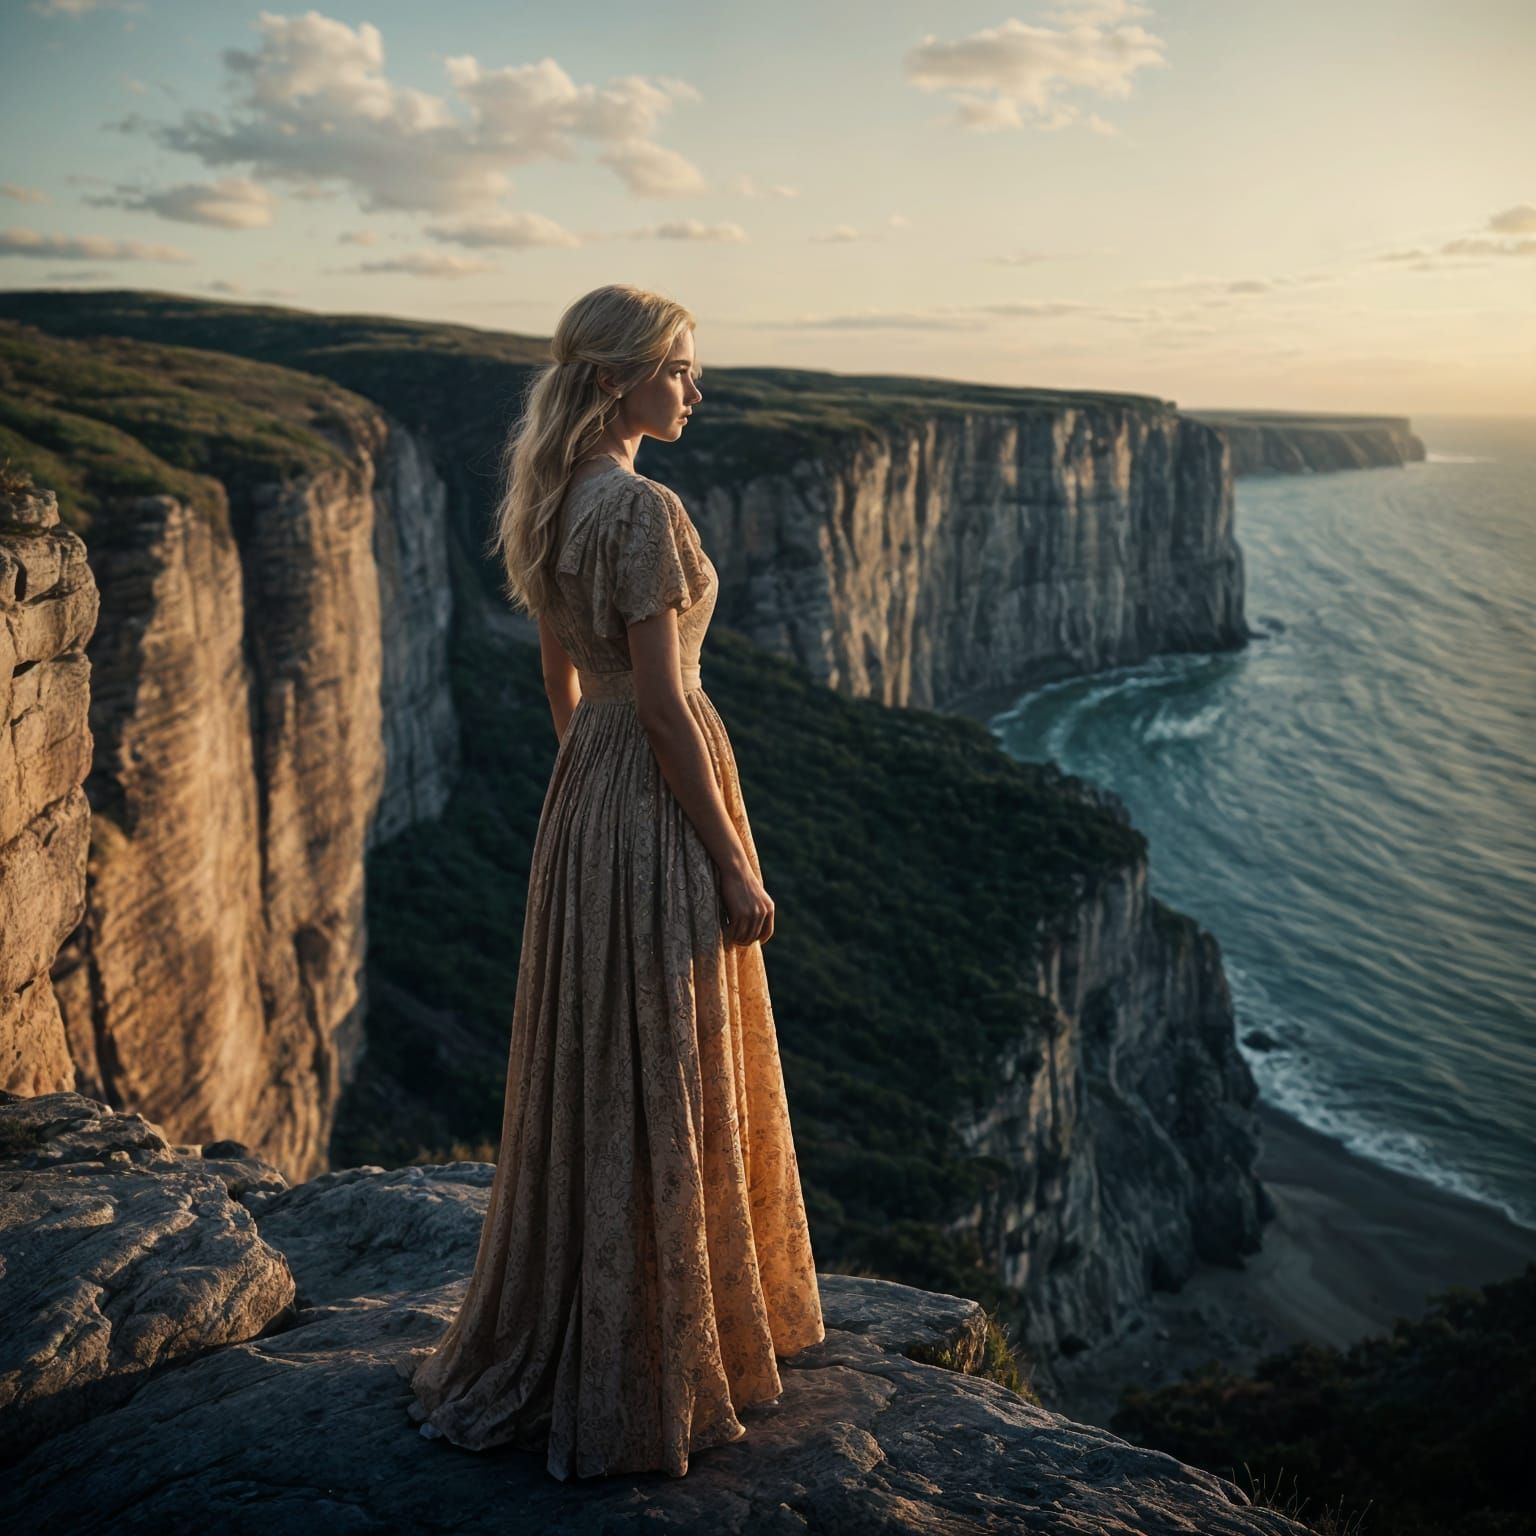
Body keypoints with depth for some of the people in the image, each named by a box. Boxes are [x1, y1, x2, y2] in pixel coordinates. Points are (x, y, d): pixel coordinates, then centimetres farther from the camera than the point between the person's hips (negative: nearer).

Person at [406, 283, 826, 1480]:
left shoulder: (552, 502, 10)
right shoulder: (644, 508, -18)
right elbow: (665, 705, -20)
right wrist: (735, 866, -14)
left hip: (587, 789, 10)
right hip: (659, 804, -10)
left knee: (593, 1078, 19)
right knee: (655, 1094, 1)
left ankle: (557, 1348, 35)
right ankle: (634, 1383, 16)